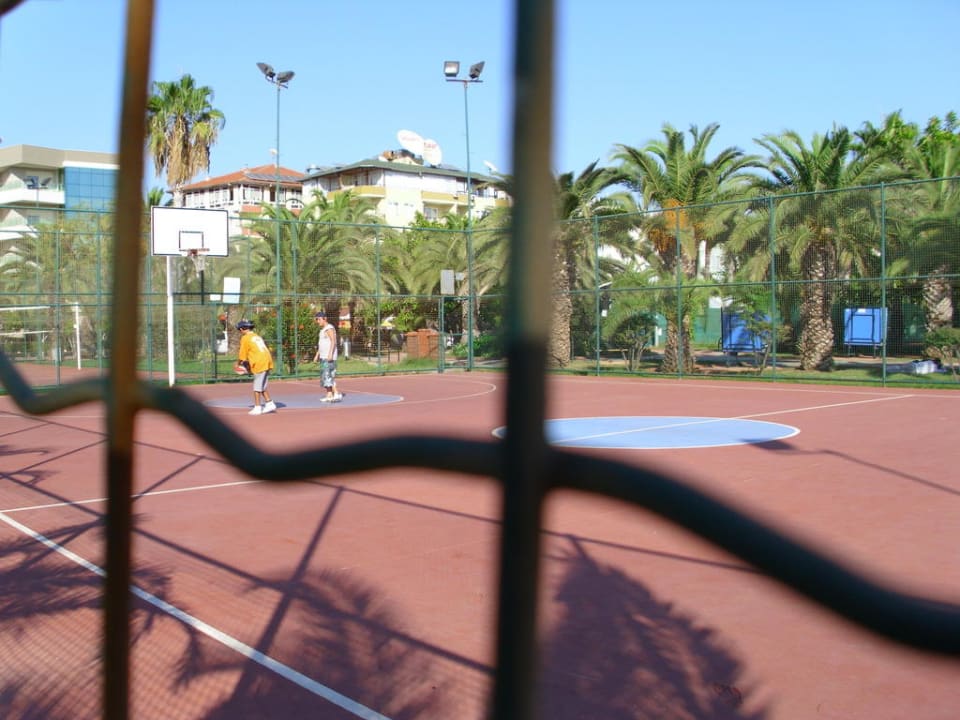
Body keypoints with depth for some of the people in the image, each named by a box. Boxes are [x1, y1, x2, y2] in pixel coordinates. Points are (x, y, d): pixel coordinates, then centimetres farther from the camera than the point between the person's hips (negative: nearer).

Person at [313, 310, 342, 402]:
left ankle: (336, 394, -17)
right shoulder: (322, 330, 20)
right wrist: (317, 355, 24)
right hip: (323, 357, 10)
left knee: (328, 375, -16)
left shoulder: (329, 328, -11)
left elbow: (333, 341, -20)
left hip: (329, 357, -10)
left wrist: (330, 354, -28)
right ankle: (329, 395, 8)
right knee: (325, 376, 7)